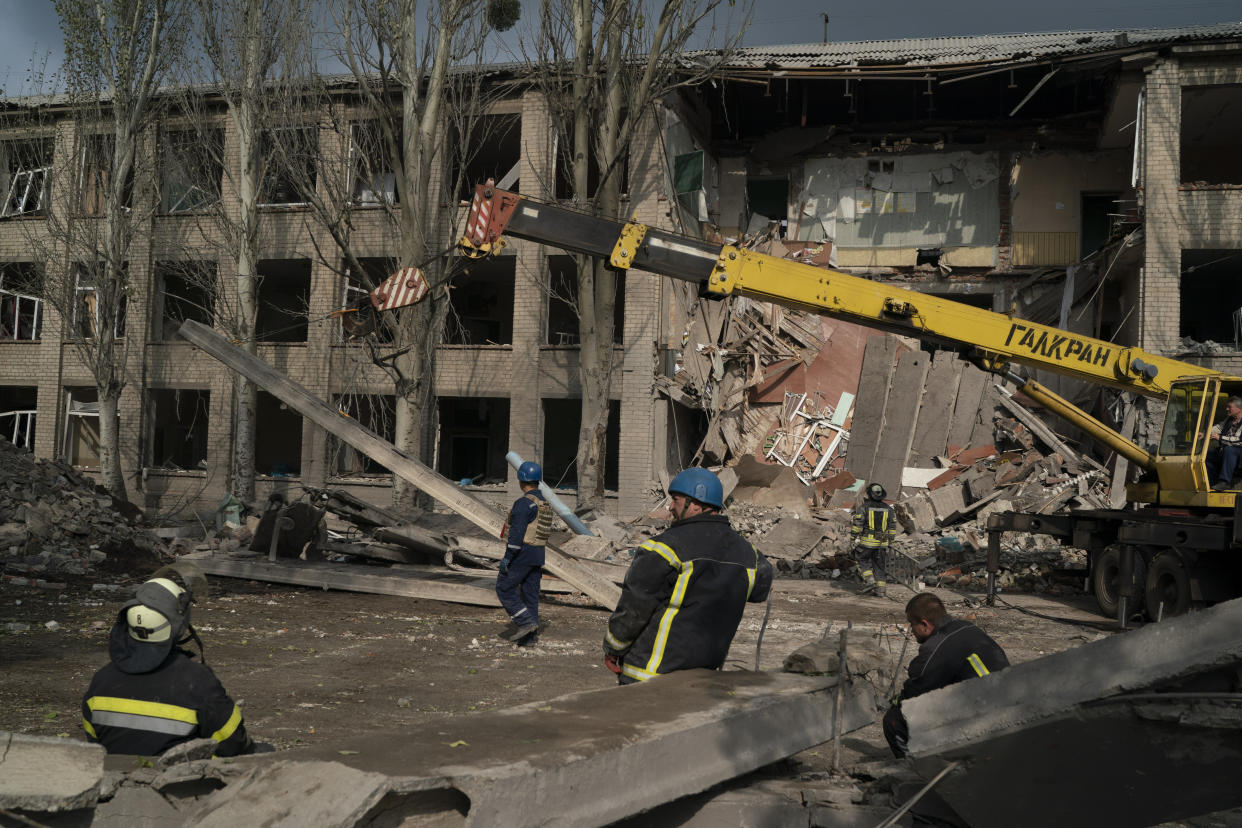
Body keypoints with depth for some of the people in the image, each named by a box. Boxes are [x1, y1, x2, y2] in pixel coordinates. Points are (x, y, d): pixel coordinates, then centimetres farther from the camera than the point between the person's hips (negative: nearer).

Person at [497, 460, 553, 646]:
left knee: (504, 588, 1)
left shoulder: (524, 503, -16)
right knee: (530, 593, 10)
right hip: (538, 554, 9)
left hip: (522, 553, -9)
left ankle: (525, 622, -7)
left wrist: (507, 558, -18)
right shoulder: (545, 503, 13)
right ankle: (529, 636, 10)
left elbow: (517, 532, -21)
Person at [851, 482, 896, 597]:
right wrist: (889, 540, 18)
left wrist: (853, 539, -3)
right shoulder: (888, 509, 4)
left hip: (867, 541, -4)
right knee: (879, 565, 12)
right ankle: (881, 589, 9)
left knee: (863, 561, 15)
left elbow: (857, 524, -11)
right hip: (882, 543, 4)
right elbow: (892, 527, 8)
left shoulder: (864, 507, -8)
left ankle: (869, 581, -2)